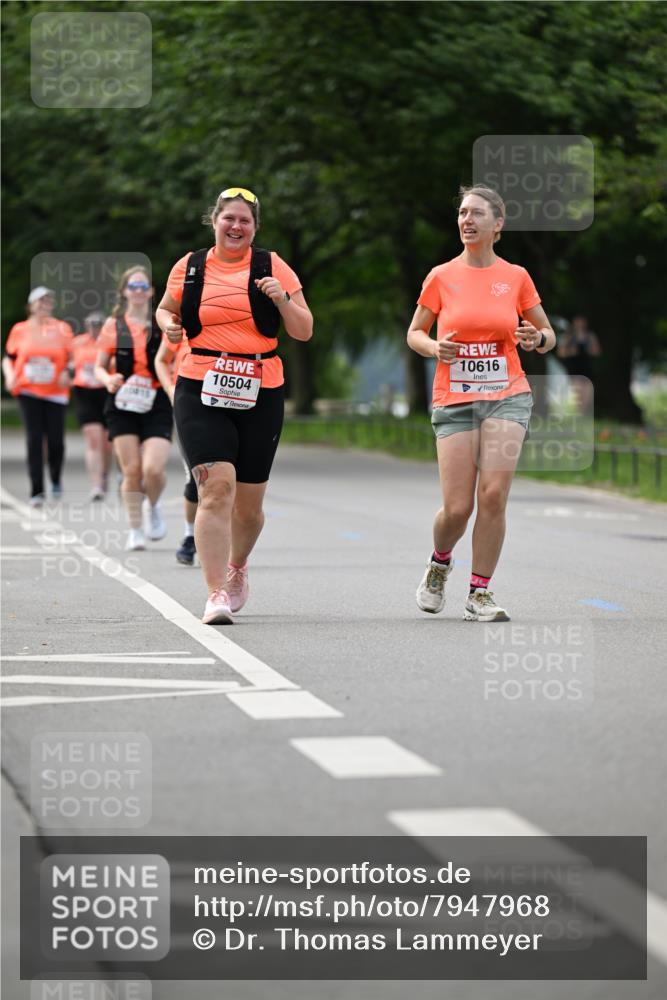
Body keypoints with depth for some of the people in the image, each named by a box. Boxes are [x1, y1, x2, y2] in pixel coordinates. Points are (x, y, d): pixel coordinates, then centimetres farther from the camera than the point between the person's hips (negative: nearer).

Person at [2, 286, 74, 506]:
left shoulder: (62, 329, 5)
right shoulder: (20, 330, 7)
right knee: (34, 439, -7)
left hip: (55, 393, 0)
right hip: (28, 391, 0)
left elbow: (73, 357, 9)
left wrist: (67, 372, -10)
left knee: (55, 440, -3)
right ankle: (36, 491, -5)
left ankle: (56, 480, 27)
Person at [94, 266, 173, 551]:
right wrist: (108, 380, -11)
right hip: (123, 403, 1)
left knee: (153, 468, -15)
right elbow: (99, 367, 10)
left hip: (156, 403, -1)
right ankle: (135, 530, 12)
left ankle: (153, 506, 18)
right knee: (131, 470, -2)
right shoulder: (114, 325, 7)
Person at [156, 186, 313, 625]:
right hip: (201, 392, -1)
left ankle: (237, 567, 40)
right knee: (217, 487, -19)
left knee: (248, 503, 9)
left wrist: (282, 299, -13)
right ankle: (217, 594, -19)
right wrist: (169, 325, 1)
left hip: (261, 395, 1)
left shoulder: (272, 266, 5)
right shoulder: (189, 267, 7)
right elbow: (166, 310, 24)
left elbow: (304, 331, 5)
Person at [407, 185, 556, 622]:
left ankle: (480, 594, -2)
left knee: (494, 494, -15)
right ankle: (439, 563, 28)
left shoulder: (516, 277, 4)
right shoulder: (441, 277, 3)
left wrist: (537, 338, -10)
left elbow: (548, 334, 13)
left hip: (508, 397, 0)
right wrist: (435, 347, -9)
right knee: (458, 507, -6)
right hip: (454, 401, 0)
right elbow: (414, 333, 12)